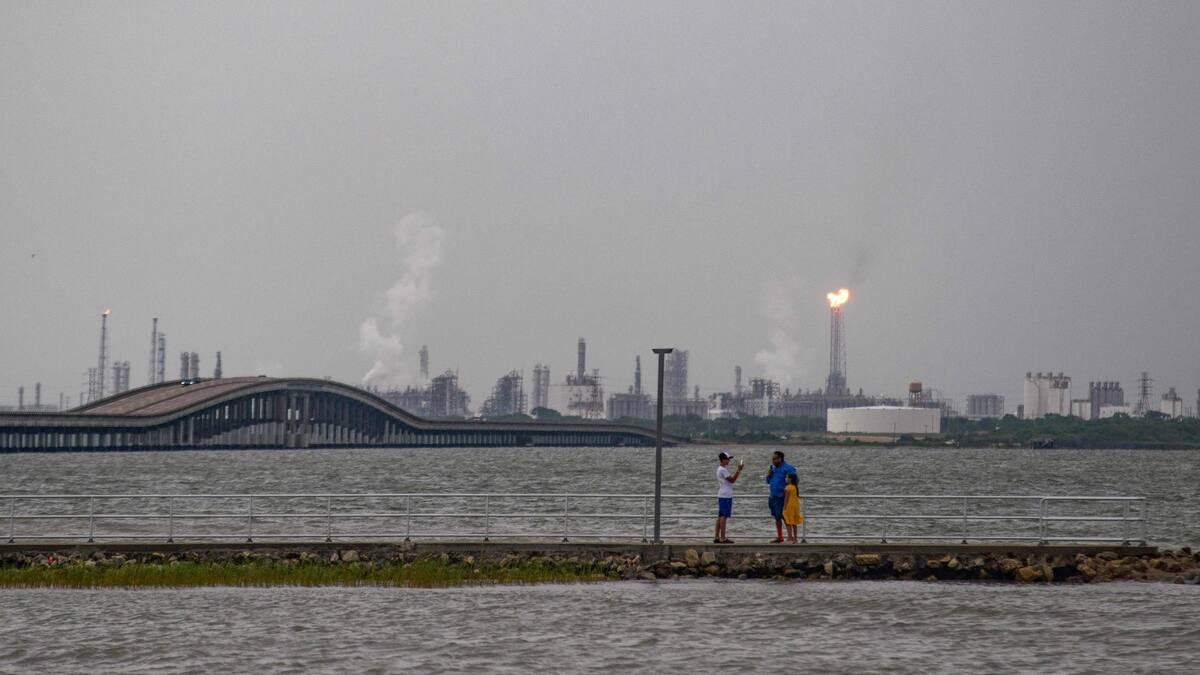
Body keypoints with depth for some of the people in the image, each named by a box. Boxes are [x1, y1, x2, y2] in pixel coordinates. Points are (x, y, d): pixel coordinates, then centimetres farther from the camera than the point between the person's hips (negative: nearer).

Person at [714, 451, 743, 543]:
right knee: (724, 516, -8)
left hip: (722, 495, 10)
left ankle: (716, 537, 12)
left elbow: (731, 479, 20)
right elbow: (732, 480, -15)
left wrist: (738, 471, 16)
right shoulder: (723, 470, -14)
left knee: (720, 516, 11)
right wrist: (739, 470, -14)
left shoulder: (721, 469, 17)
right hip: (725, 496, -10)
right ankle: (722, 538, -8)